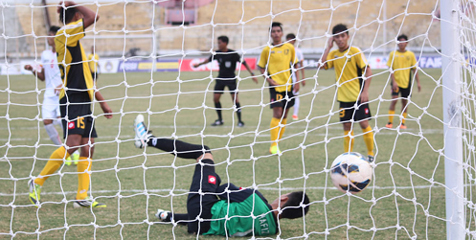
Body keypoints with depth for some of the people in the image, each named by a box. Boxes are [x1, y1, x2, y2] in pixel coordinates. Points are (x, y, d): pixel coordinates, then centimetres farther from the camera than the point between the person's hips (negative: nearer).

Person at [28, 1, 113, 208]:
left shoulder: (72, 40, 23)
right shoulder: (64, 34, -7)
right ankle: (37, 182, -8)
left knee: (88, 146, 5)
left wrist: (101, 101, 28)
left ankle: (82, 197, 4)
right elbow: (93, 17, -19)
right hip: (72, 99, -10)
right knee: (73, 143, -18)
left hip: (82, 100, 10)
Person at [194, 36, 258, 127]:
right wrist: (199, 64, 31)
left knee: (235, 99, -12)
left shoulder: (233, 54, -15)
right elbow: (209, 60, 18)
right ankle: (220, 120, 14)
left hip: (231, 79, -5)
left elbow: (244, 63, -13)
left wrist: (252, 74, -18)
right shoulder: (217, 53, 0)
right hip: (220, 78, 5)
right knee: (215, 98, 0)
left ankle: (240, 121, -2)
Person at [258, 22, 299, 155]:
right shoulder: (267, 50, -3)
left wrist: (297, 82, 6)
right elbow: (261, 67, 4)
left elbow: (295, 65, 13)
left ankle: (277, 143, 17)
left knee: (284, 115, 7)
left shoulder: (290, 48, 4)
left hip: (288, 85, 4)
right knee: (277, 115, -12)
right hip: (275, 86, -4)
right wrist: (268, 79, -10)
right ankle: (274, 145, -8)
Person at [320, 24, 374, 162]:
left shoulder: (355, 52, -8)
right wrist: (328, 47, -8)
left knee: (364, 123, -7)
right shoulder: (333, 54, 5)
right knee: (347, 126, 6)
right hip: (343, 97, 4)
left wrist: (365, 91, -16)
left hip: (358, 96, -4)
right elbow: (322, 65, -11)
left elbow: (368, 71, -9)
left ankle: (370, 154, 4)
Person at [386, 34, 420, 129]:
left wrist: (418, 82, 4)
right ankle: (390, 122, -7)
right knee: (394, 100, -12)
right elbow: (391, 69, -2)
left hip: (406, 82, 2)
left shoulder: (411, 55, 4)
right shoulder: (393, 54, 0)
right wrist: (393, 81, -12)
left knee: (405, 102, 4)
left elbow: (414, 69, 8)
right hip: (396, 81, -2)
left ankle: (403, 123, 13)